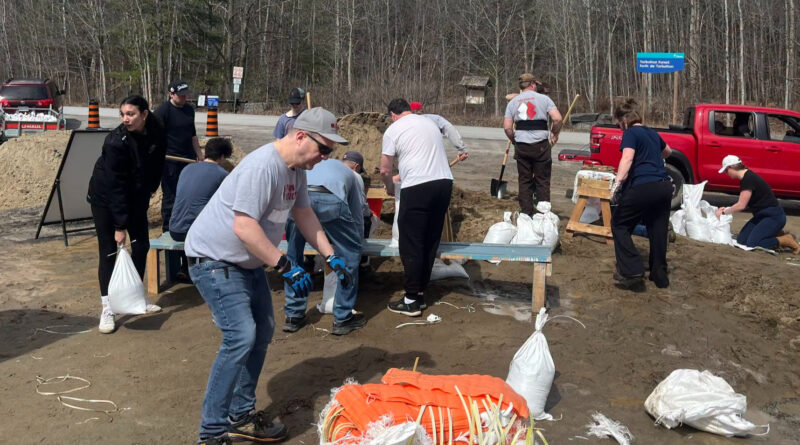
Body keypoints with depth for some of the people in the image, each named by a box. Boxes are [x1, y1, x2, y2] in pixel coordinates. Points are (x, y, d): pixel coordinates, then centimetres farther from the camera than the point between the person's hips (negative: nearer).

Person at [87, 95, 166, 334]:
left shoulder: (156, 135, -14)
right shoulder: (116, 141, -30)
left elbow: (156, 166, 5)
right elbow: (115, 186, -29)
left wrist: (149, 191, 9)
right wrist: (120, 225, -28)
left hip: (136, 196, 6)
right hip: (105, 197, -5)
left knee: (141, 245, 5)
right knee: (109, 251, -6)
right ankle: (107, 309, 0)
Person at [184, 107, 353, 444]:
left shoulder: (296, 169, 3)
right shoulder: (263, 166, -28)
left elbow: (303, 213, 13)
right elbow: (244, 228, -32)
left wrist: (331, 257, 6)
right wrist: (285, 267, -30)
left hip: (248, 262, 10)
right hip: (214, 259, -10)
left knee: (262, 333, 12)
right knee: (241, 337, -19)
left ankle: (241, 416, 23)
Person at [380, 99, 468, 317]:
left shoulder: (393, 130, 2)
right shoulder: (429, 123, 21)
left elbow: (385, 170, 3)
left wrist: (390, 187, 22)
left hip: (417, 187, -7)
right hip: (444, 183, 7)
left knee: (411, 244, -1)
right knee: (431, 241, 13)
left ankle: (412, 301, 2)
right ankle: (420, 292, 21)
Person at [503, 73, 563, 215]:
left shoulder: (513, 102, 9)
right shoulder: (543, 98, 0)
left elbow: (507, 127, 2)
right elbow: (557, 119, -11)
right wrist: (555, 134, 6)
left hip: (521, 146, 3)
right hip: (540, 145, -2)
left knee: (524, 181, 10)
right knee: (542, 181, 4)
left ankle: (526, 213, 13)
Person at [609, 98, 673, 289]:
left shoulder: (630, 133, -1)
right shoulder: (652, 133, 22)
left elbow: (627, 158, -19)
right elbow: (667, 152, 43)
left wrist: (618, 183, -24)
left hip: (643, 187, -7)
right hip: (665, 186, 7)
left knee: (619, 223, 7)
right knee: (658, 230, 15)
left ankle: (631, 270, -4)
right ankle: (660, 276, 21)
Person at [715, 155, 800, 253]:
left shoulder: (748, 179, -21)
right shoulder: (746, 177, 9)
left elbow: (741, 205, -21)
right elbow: (745, 205, 13)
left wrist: (724, 212, -8)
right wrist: (727, 209, 7)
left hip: (774, 216, -10)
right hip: (761, 216, 10)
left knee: (752, 244, -20)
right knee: (741, 240, 3)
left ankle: (786, 240, -5)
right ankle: (775, 235, 13)